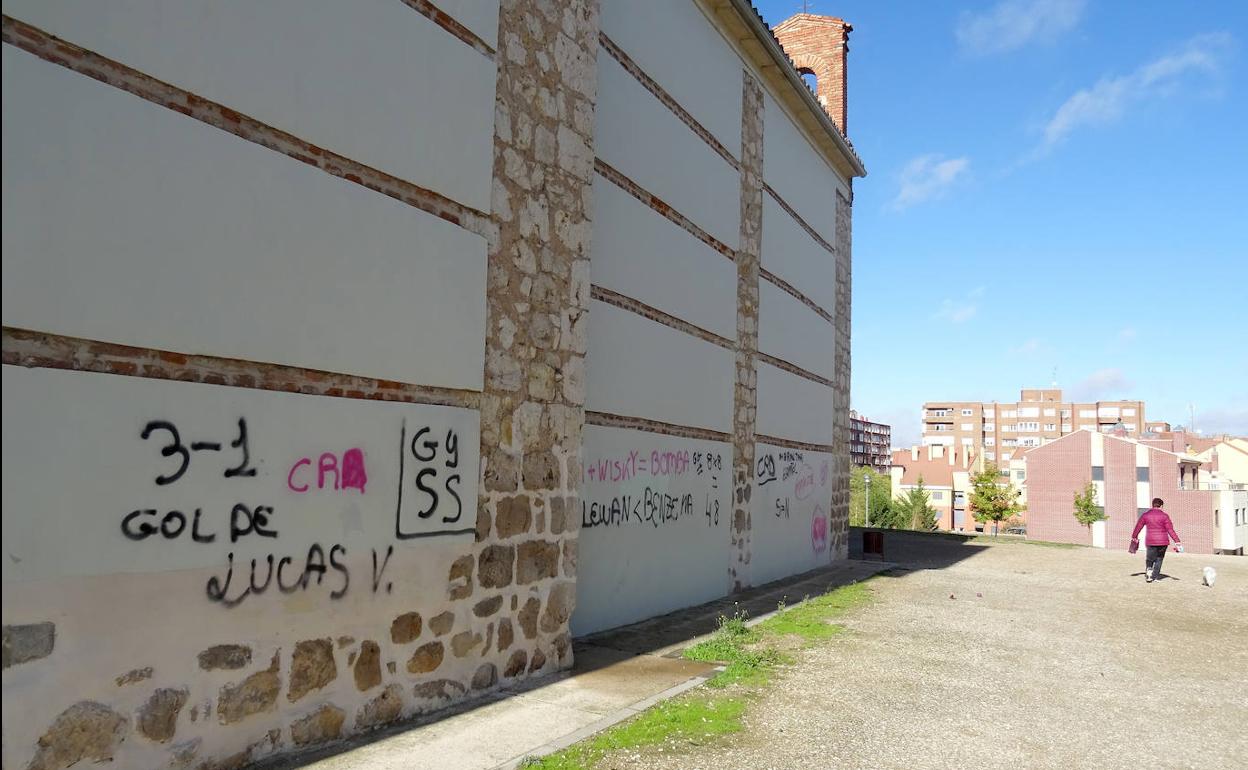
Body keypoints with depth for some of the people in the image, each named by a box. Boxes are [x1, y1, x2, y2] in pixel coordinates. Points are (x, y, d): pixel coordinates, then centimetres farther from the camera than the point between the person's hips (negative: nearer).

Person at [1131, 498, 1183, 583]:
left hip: (1150, 541, 1)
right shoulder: (1164, 516, -4)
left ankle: (1148, 569, -21)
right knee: (1159, 559, 15)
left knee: (1149, 559, 10)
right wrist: (1177, 541, -5)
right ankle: (1154, 577, 12)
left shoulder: (1145, 515, 3)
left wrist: (1134, 537, 24)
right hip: (1163, 541, -1)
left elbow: (1138, 527, 11)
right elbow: (1170, 530, -8)